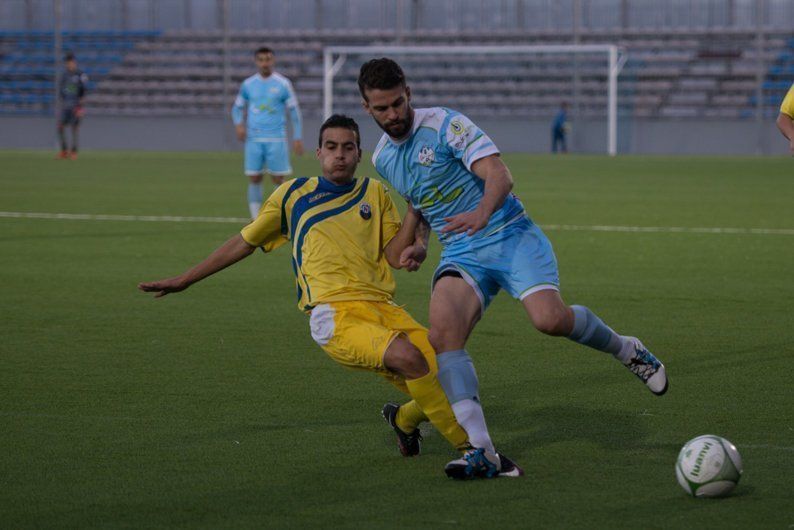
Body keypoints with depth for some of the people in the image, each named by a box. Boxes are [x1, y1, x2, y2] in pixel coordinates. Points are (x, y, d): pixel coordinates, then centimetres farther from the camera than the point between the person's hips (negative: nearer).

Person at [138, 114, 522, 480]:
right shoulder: (292, 195, 17)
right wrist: (184, 281, 28)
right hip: (335, 314, -4)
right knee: (408, 356, -33)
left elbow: (395, 254, 12)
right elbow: (244, 242, 26)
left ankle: (403, 419, 24)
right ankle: (469, 448, -23)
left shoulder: (374, 193, 21)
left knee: (444, 379, -14)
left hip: (383, 307, 4)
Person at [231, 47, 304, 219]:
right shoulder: (248, 84, 7)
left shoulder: (283, 84, 0)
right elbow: (238, 107, 17)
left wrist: (297, 138, -3)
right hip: (254, 138, 2)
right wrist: (239, 124, -4)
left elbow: (294, 110, 3)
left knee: (278, 179, -1)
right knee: (254, 179, -1)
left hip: (276, 138, -2)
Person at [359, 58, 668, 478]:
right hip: (460, 255, 5)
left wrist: (482, 213, -41)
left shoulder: (445, 125, -8)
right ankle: (480, 449, -26)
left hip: (509, 237, -4)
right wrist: (418, 243, 10)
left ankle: (626, 350, 5)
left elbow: (499, 174, -20)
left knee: (550, 319, -28)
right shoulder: (381, 159, 12)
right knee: (443, 334, -25)